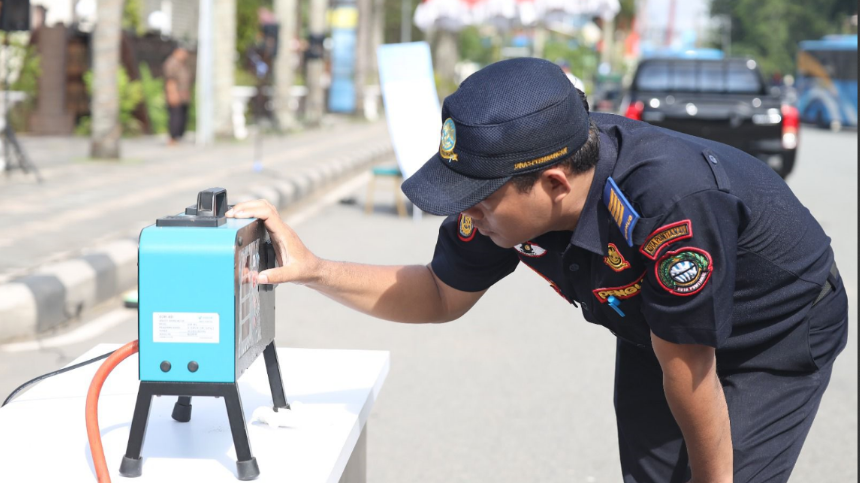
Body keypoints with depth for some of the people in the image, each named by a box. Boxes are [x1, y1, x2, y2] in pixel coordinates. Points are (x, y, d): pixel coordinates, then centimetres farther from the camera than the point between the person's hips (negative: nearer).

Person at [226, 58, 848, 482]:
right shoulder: (504, 183, -22)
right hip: (652, 325, 6)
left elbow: (685, 367, -29)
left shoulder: (670, 198, -43)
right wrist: (314, 270, -16)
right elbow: (443, 295, -3)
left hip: (778, 337, -6)